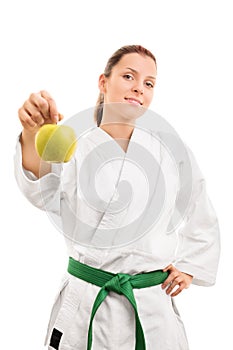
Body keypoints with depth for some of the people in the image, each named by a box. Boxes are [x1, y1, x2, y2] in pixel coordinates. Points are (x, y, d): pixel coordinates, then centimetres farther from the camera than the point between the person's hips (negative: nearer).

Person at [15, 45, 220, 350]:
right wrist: (33, 134, -45)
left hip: (151, 311, 1)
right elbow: (45, 193, -28)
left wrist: (189, 266, 6)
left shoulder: (171, 152, 1)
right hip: (84, 307, -1)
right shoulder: (75, 149, -4)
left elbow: (203, 222, 16)